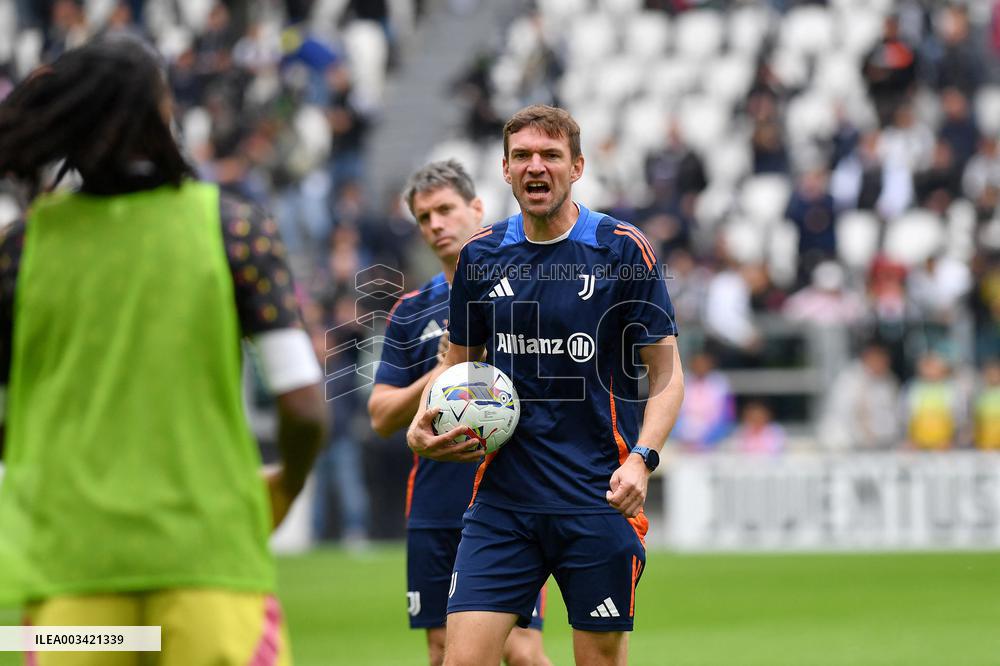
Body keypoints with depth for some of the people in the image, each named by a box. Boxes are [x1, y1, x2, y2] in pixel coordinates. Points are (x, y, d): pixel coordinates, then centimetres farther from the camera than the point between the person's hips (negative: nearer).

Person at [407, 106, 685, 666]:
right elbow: (459, 361, 21)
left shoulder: (623, 251, -3)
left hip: (598, 499, -3)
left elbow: (666, 372, -1)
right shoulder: (481, 256, 7)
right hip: (503, 500, 3)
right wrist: (423, 425, 1)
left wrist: (642, 458, -16)